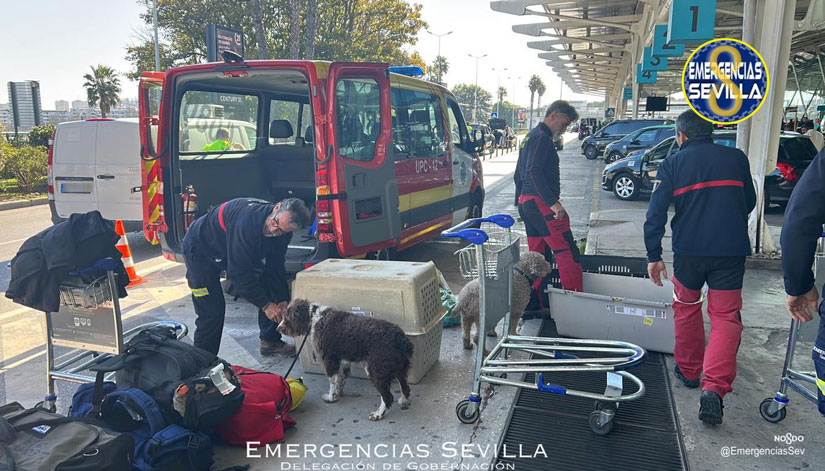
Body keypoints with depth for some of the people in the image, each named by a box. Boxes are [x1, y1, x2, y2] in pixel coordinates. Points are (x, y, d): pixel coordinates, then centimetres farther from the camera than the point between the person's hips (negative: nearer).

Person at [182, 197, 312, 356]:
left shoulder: (283, 231, -18)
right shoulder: (246, 221, -41)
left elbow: (276, 267, -5)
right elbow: (239, 272, -36)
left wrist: (283, 301, -11)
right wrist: (266, 305, -29)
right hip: (201, 250, -7)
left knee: (267, 286, 0)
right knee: (212, 311, -12)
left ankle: (270, 342, 13)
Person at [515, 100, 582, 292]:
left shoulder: (531, 136, 21)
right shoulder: (542, 137, -11)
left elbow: (518, 174, 26)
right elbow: (534, 172, -23)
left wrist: (522, 200, 29)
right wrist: (553, 202, -26)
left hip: (525, 202, 11)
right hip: (540, 203, -11)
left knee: (537, 254, 13)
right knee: (567, 251, -9)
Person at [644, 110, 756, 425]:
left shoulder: (673, 163, -1)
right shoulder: (737, 158, 6)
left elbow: (656, 212, -7)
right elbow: (749, 203, 17)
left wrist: (653, 255, -3)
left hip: (689, 250, 0)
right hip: (732, 250, 1)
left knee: (687, 310, 19)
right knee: (726, 317, 4)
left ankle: (688, 372, 32)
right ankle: (714, 387, -11)